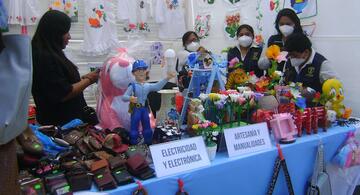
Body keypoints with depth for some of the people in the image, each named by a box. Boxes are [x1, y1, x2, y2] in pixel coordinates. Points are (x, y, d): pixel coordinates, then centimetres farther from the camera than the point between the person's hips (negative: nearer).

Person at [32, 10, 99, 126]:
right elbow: (63, 94, -22)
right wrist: (88, 80, -12)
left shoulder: (52, 54, 10)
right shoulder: (45, 59, -21)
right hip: (59, 122, -9)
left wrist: (84, 78, 3)